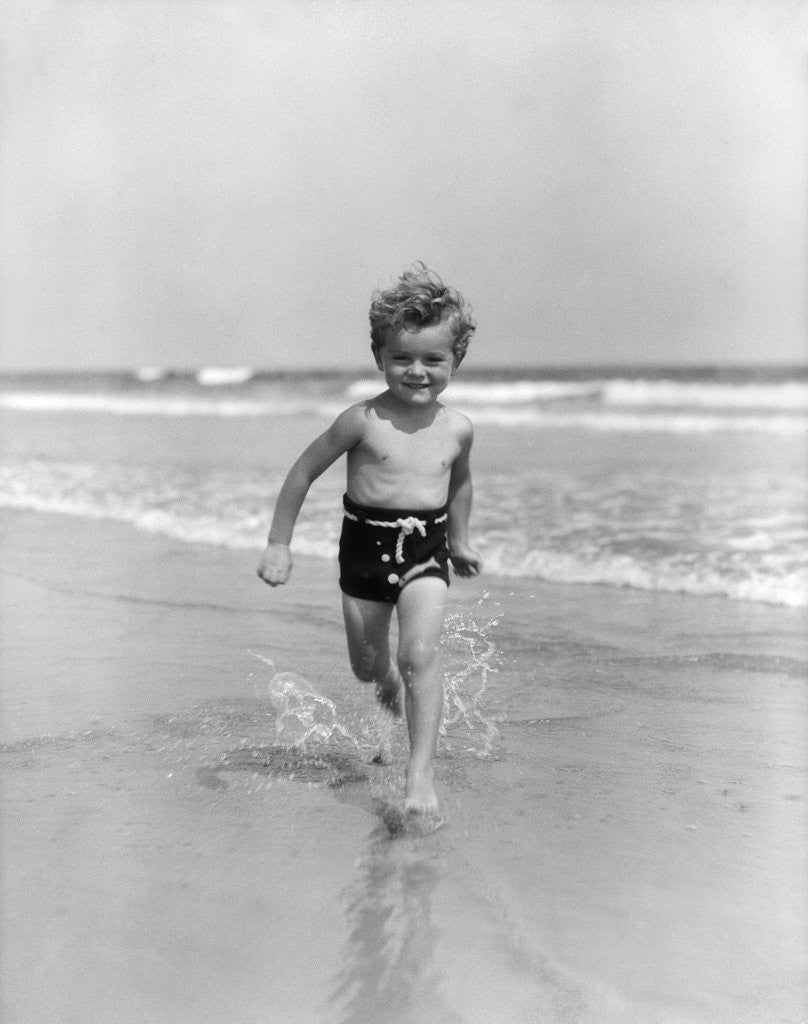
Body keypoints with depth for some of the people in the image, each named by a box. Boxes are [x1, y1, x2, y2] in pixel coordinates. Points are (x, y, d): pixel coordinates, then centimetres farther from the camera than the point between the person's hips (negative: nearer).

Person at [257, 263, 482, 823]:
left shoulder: (457, 428, -2)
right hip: (365, 546, 0)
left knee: (420, 655, -20)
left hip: (425, 551, 0)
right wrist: (278, 543, -2)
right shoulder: (363, 420, -12)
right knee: (368, 669, 14)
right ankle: (392, 704, 51)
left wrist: (461, 541, 29)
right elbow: (305, 471, -3)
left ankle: (422, 771, -13)